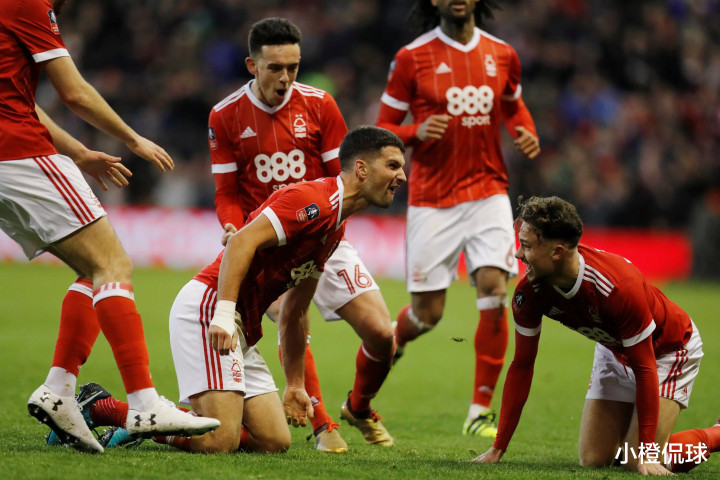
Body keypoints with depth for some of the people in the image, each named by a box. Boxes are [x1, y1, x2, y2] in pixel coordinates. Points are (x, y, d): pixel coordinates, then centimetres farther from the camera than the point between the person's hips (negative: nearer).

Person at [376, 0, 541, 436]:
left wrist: (527, 133, 4)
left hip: (488, 191, 2)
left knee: (494, 291, -14)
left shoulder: (502, 55, 6)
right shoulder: (412, 57, -2)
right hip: (432, 199, -2)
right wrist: (418, 132, -18)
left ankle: (481, 410, -6)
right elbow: (384, 128, 2)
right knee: (427, 313, 0)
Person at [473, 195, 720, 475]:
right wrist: (498, 449, -12)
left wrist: (646, 454, -32)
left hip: (669, 348, -5)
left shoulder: (619, 287, -40)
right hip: (615, 350, 5)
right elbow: (522, 365, -11)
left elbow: (644, 369, -32)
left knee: (637, 461, -17)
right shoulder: (530, 292, -23)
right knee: (593, 459, -4)